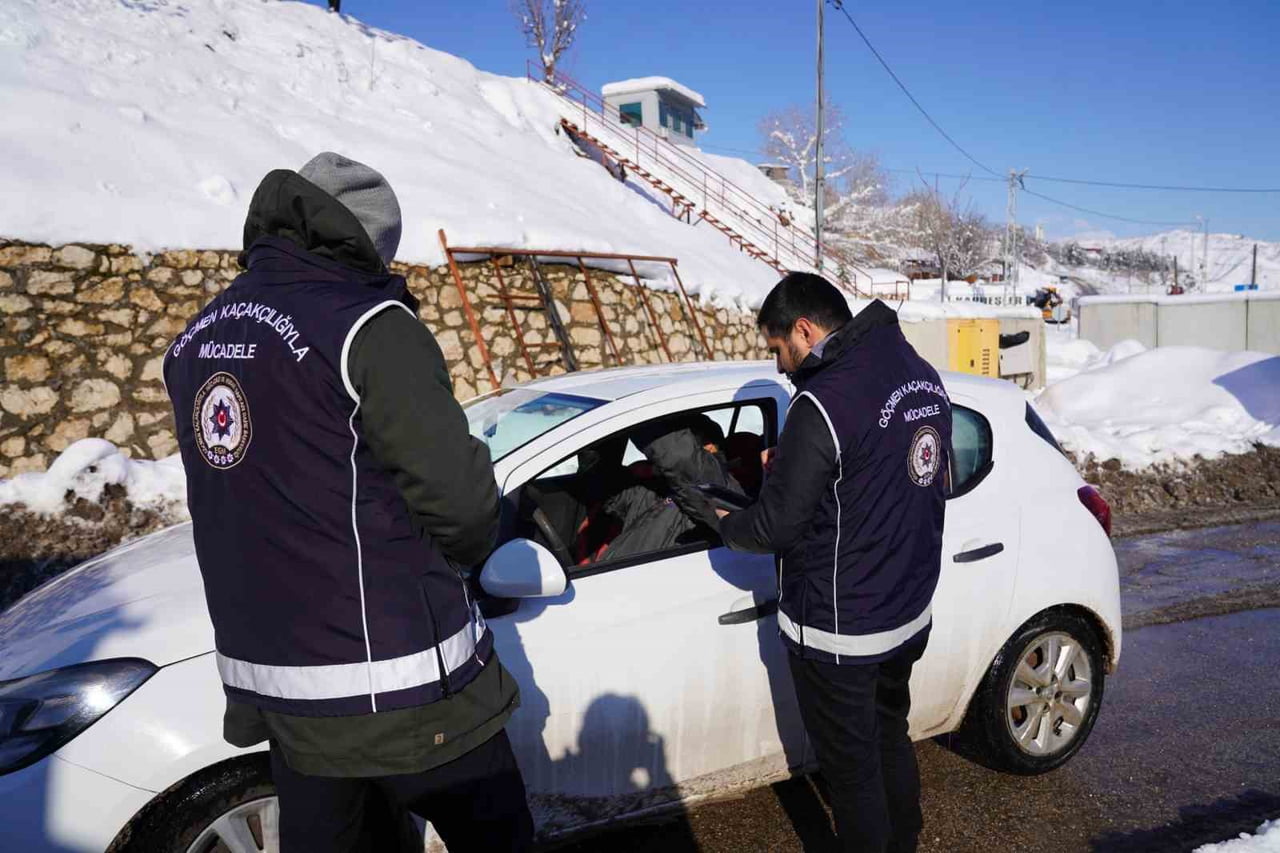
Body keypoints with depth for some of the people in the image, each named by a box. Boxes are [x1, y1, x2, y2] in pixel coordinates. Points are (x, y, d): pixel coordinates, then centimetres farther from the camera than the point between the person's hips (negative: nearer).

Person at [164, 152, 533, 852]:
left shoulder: (194, 342, 8)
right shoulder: (369, 326, -17)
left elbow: (251, 489, 12)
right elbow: (461, 497, -19)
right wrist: (468, 549, 1)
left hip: (266, 675, 8)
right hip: (397, 687, -7)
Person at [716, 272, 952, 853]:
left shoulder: (823, 403, -26)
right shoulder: (923, 376, 1)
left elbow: (776, 527, -20)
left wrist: (725, 524, 0)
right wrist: (791, 464, 10)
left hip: (839, 633, -8)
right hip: (911, 614, 9)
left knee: (852, 770, 12)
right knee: (890, 740, 27)